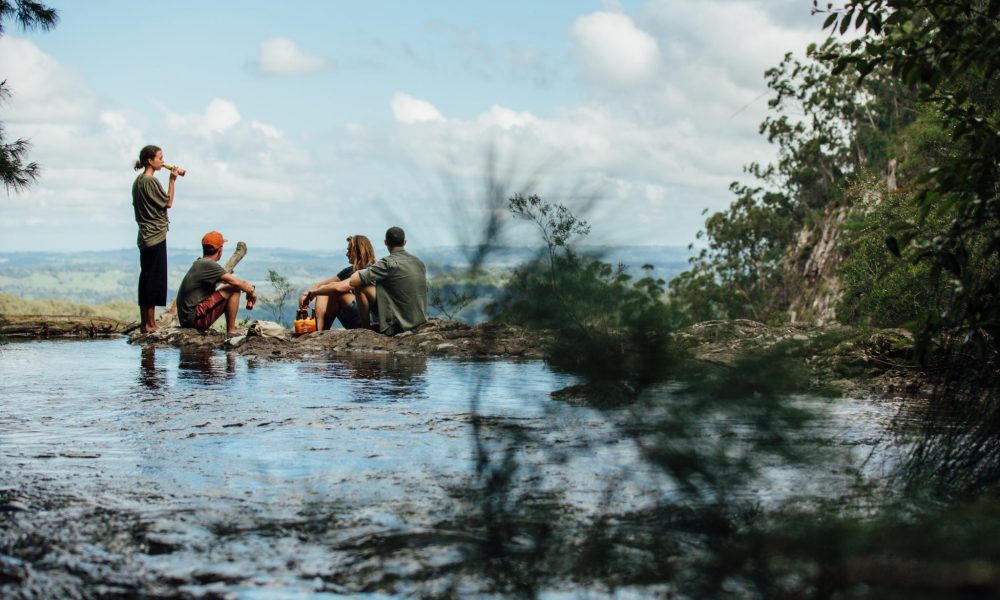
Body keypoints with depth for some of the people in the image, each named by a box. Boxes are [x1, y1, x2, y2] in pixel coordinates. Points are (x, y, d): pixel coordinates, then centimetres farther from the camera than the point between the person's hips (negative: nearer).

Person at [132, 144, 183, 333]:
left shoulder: (138, 181, 14)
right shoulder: (151, 181, -14)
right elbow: (168, 203, -10)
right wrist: (172, 180, -7)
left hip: (145, 235, 10)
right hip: (156, 235, -10)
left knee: (146, 278, 11)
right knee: (155, 279, -6)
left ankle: (144, 322, 15)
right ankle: (150, 324, -6)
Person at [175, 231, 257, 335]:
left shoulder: (199, 263, 16)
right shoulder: (208, 265, -14)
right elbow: (236, 282, -17)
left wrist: (247, 287, 9)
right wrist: (251, 292, 0)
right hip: (196, 319, -10)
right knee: (234, 289, -11)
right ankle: (231, 332, -8)